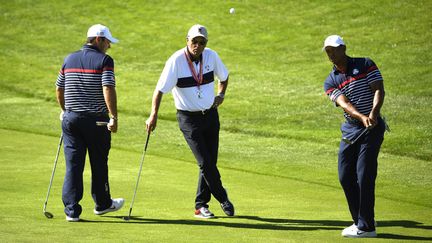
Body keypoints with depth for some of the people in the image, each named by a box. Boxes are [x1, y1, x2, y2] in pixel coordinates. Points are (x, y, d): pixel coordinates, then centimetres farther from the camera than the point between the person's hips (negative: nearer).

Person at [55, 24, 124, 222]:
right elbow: (108, 89, -19)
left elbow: (59, 89, 17)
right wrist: (113, 117, -17)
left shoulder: (69, 59, 9)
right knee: (99, 163, 13)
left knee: (73, 164, 1)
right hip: (96, 119, -4)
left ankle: (72, 210, -4)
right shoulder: (104, 60, -8)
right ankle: (102, 203, 28)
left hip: (71, 117, 4)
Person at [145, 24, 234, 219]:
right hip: (189, 118, -4)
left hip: (210, 114, 5)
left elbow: (223, 75, 19)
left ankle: (201, 205, 14)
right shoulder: (176, 61, -17)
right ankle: (223, 199, 7)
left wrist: (221, 95, 7)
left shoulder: (211, 56, -3)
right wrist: (153, 115, -25)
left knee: (210, 162, 4)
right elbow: (160, 89, -18)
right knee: (205, 162, -10)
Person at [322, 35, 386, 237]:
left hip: (372, 128, -5)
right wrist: (361, 117, -31)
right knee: (345, 176, 5)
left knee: (364, 176, -11)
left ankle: (366, 227, -8)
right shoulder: (330, 81, 6)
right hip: (350, 129, 5)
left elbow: (379, 90, -10)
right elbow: (343, 103, -11)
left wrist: (373, 113, -28)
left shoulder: (365, 65, -1)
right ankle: (359, 221, 19)